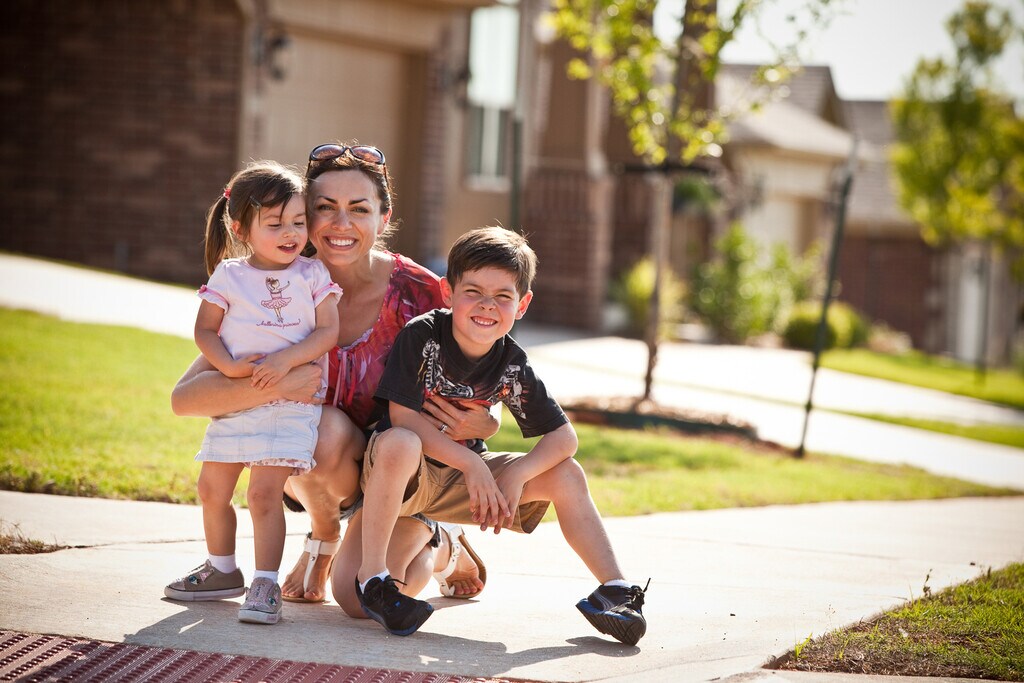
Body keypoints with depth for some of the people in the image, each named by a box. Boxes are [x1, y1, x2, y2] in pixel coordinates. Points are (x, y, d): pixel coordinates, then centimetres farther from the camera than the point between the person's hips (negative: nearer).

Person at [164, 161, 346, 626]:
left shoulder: (312, 275, 3)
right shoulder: (228, 277, 6)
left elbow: (328, 331, -5)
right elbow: (204, 331, 3)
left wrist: (285, 360, -19)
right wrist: (229, 366, -15)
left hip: (291, 398, -4)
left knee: (265, 491, -16)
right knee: (212, 488, 12)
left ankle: (266, 584, -12)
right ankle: (223, 570, 32)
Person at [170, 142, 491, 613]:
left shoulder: (416, 292, -17)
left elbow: (456, 392, -3)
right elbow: (185, 397, -25)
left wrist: (480, 424, -27)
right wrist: (278, 386, -41)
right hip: (315, 470, 2)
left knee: (358, 596, -25)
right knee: (326, 429, -34)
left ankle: (442, 547, 11)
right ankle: (323, 537, 0)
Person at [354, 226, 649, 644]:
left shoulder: (512, 366, -5)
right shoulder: (421, 337, -17)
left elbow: (563, 436, -3)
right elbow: (403, 417, -22)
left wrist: (516, 474, -20)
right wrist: (471, 465, -24)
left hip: (465, 478, 5)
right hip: (409, 470, -5)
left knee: (566, 475, -4)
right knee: (398, 444, -40)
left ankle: (613, 590, 1)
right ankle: (372, 576, -32)